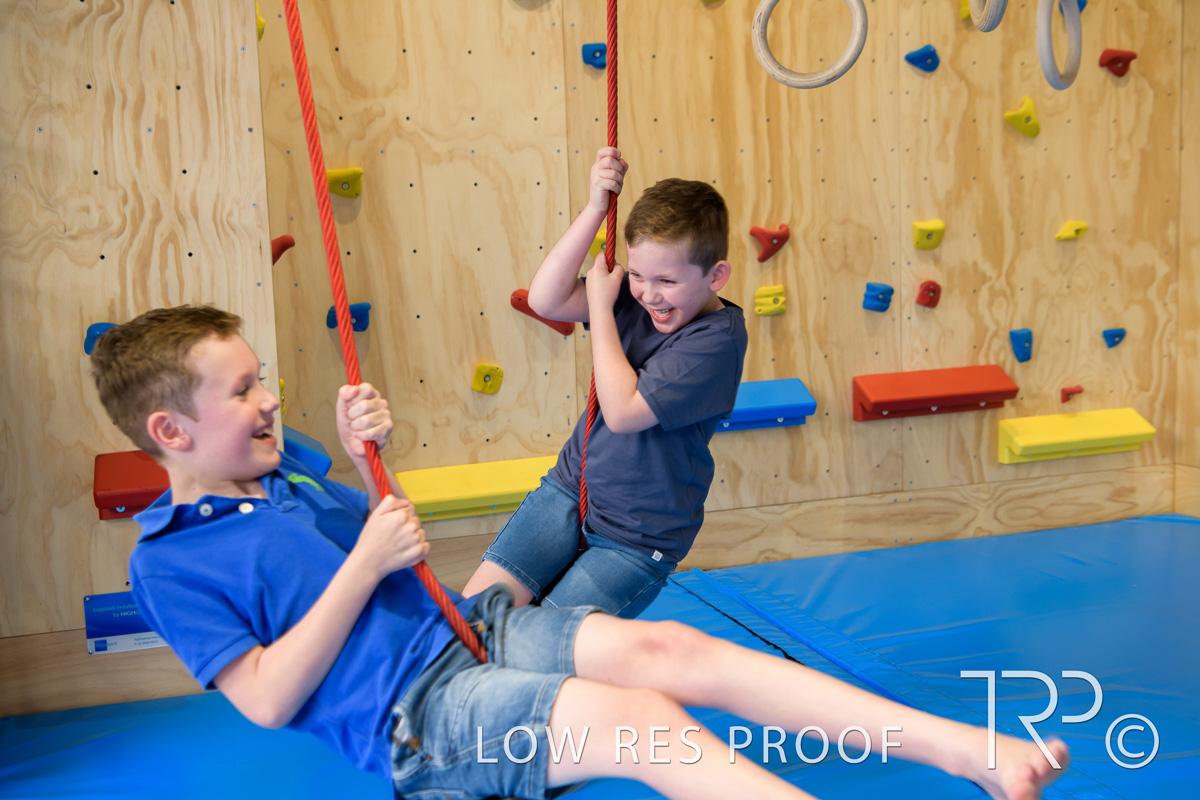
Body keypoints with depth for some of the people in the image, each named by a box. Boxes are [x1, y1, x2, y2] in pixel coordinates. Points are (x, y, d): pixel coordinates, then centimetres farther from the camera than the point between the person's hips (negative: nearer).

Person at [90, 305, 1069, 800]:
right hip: (409, 711, -7)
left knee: (669, 649, -15)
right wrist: (365, 566, -17)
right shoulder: (169, 562, -7)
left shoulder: (279, 467, 15)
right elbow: (268, 699, -13)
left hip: (467, 625, 7)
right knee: (641, 720, -27)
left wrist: (366, 461, 0)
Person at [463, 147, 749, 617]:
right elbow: (544, 301, -10)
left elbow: (622, 412, -25)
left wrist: (600, 305, -16)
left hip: (639, 538, -5)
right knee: (477, 604, -6)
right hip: (569, 489, 6)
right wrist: (596, 208, -16)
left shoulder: (718, 337, -20)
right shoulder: (638, 295, -2)